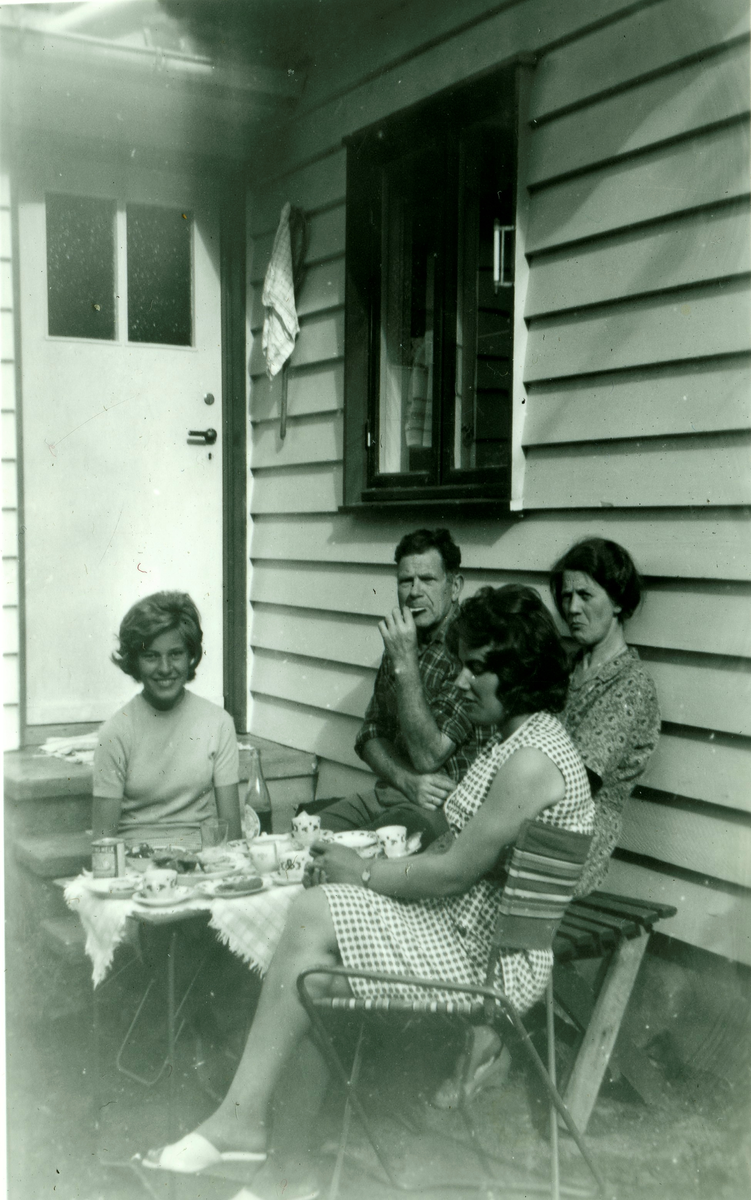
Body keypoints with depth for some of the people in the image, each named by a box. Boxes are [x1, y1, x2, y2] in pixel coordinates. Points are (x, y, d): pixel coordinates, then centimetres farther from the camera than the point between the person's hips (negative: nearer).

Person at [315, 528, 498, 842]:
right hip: (388, 793, 7)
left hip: (449, 805, -7)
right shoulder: (401, 642, 12)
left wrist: (406, 663, -21)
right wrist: (408, 780, -10)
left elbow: (429, 756, -20)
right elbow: (371, 735, 11)